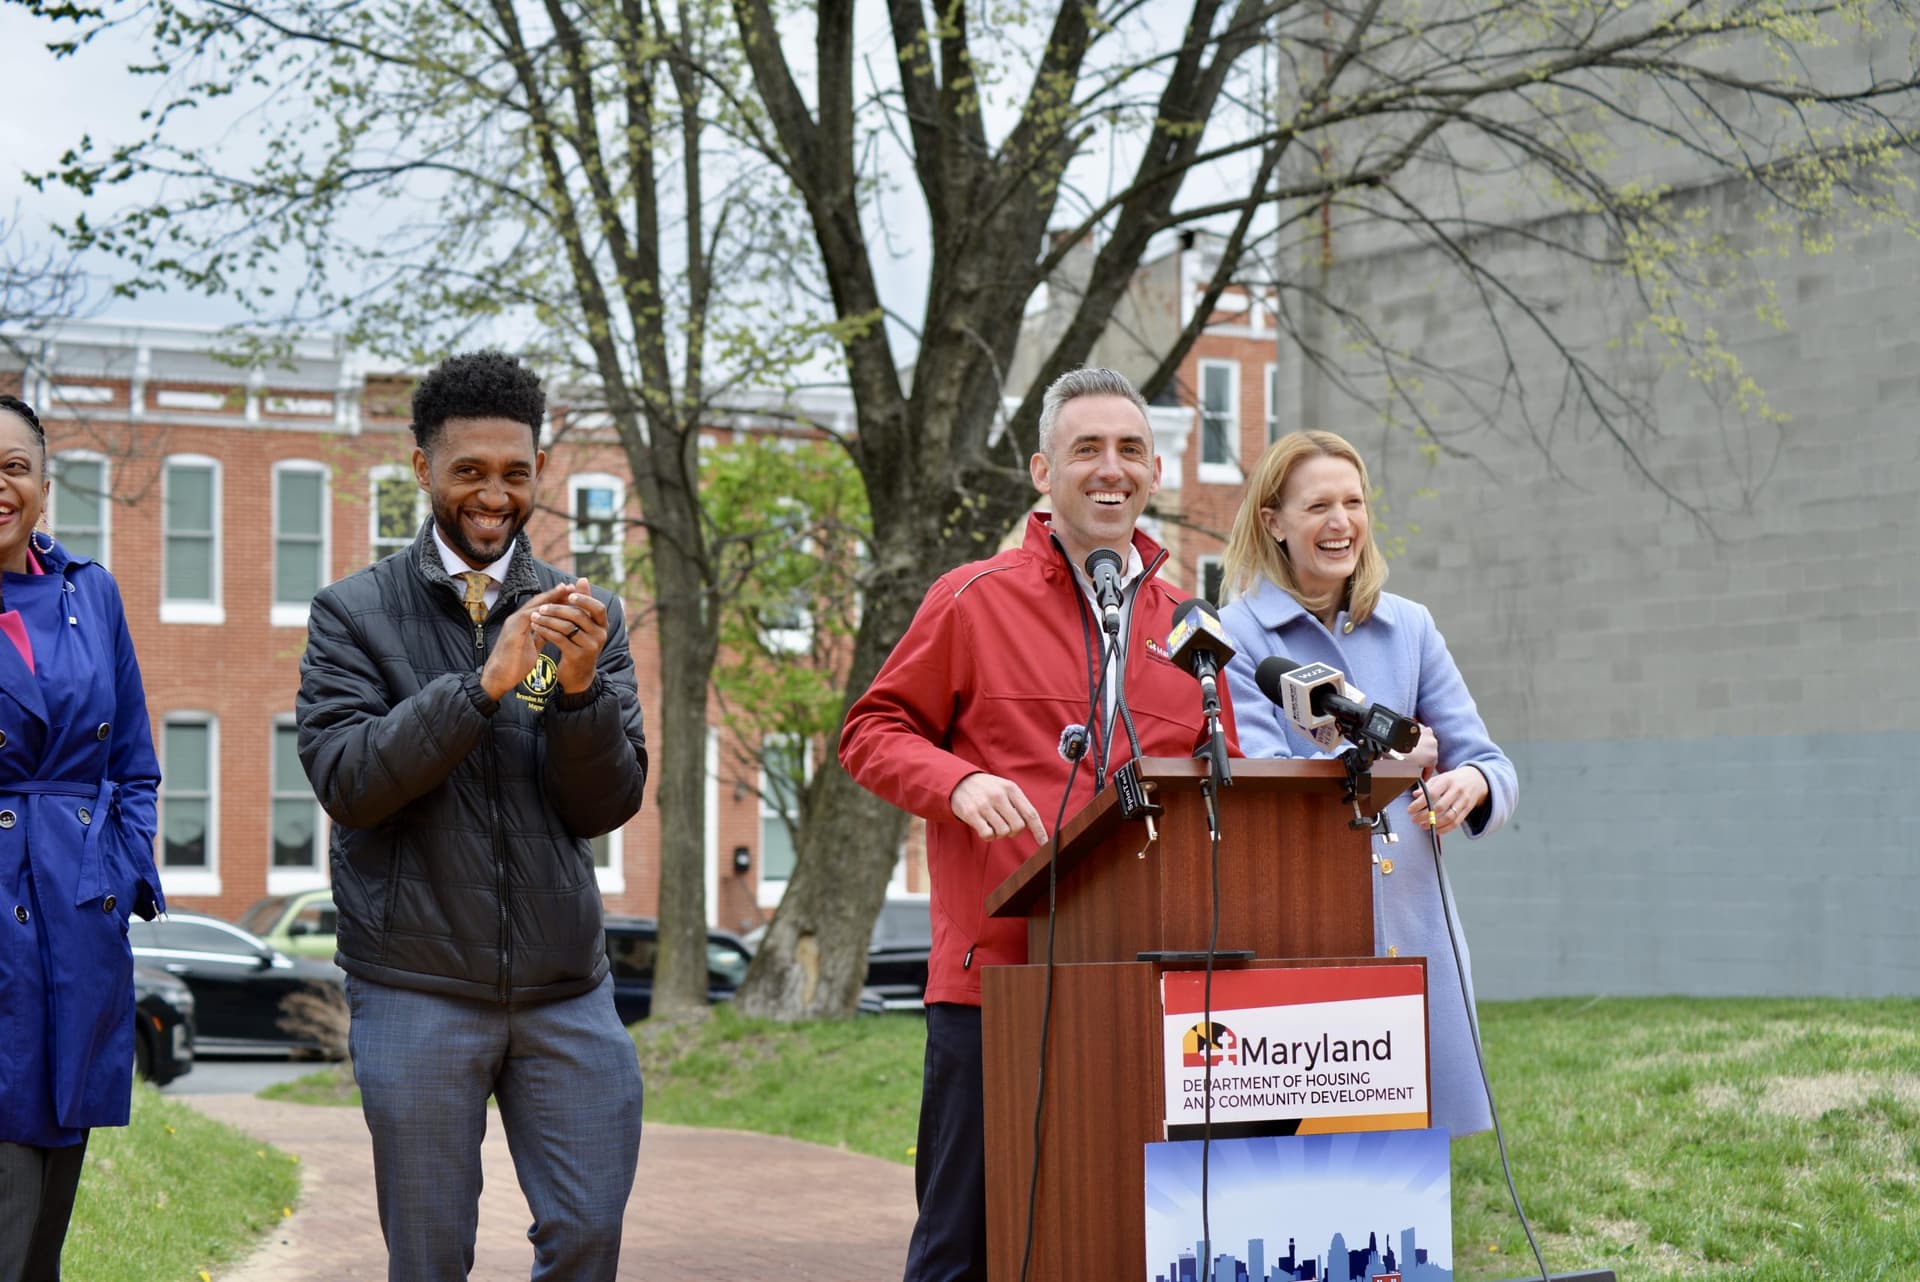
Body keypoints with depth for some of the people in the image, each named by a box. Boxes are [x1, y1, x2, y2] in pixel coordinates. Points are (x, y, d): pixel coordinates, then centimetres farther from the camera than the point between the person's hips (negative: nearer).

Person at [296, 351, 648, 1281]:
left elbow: (608, 805, 1)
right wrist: (485, 685, -23)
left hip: (564, 988, 2)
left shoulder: (584, 617, 8)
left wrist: (580, 687, -17)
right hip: (416, 992, -2)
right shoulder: (355, 613, 1)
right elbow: (346, 778, -13)